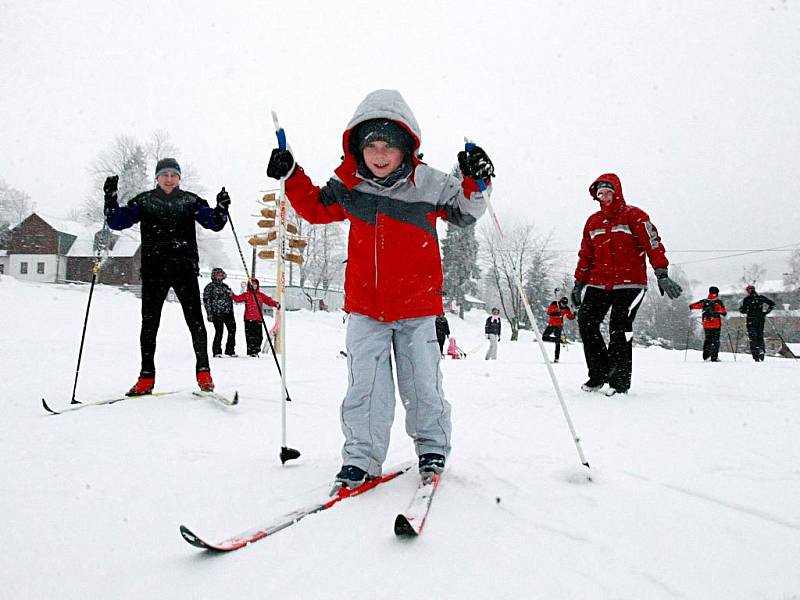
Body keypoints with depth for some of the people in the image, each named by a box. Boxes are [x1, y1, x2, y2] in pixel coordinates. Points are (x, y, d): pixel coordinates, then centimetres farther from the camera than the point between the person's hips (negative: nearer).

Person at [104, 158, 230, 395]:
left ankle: (203, 372, 3)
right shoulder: (144, 202, 10)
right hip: (153, 270, 1)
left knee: (195, 320, -7)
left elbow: (214, 223, 3)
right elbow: (117, 222, 7)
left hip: (185, 269, -1)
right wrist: (110, 197, -5)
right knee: (149, 322, 1)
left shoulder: (190, 201, 9)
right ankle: (147, 377, 9)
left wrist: (221, 208, -16)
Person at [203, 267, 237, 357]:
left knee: (232, 330, 1)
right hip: (217, 313, -6)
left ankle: (230, 350, 12)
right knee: (219, 332, -9)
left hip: (228, 312, 6)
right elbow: (206, 301, -3)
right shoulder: (210, 287, 3)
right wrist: (209, 314, -10)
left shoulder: (225, 286, 20)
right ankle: (217, 351, 1)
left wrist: (231, 311, 19)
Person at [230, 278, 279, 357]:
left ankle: (256, 351, 17)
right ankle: (251, 351, 0)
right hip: (249, 319, -3)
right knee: (250, 336, -5)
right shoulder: (246, 294, 6)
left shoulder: (261, 295, 12)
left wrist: (275, 304, -10)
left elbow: (268, 300, 5)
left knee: (258, 336, 6)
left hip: (258, 319, 3)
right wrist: (232, 296, -22)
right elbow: (238, 298, -5)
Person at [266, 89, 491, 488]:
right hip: (365, 306, 1)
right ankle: (361, 456, 12)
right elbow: (316, 208, 18)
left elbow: (464, 214, 9)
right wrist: (292, 178, 5)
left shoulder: (429, 184, -4)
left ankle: (433, 448, 27)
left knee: (422, 383, 7)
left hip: (417, 307, -1)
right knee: (365, 384, -1)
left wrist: (474, 183, -9)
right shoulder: (348, 186, 0)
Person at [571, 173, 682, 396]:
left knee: (619, 328, -12)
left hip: (629, 284, -5)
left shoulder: (633, 215, 0)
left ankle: (620, 380, 1)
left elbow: (653, 243, -9)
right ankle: (598, 375, 8)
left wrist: (661, 274, -19)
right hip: (598, 284, 5)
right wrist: (579, 282, 17)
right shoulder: (593, 221, 16)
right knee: (586, 322, -5)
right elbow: (585, 255, 21)